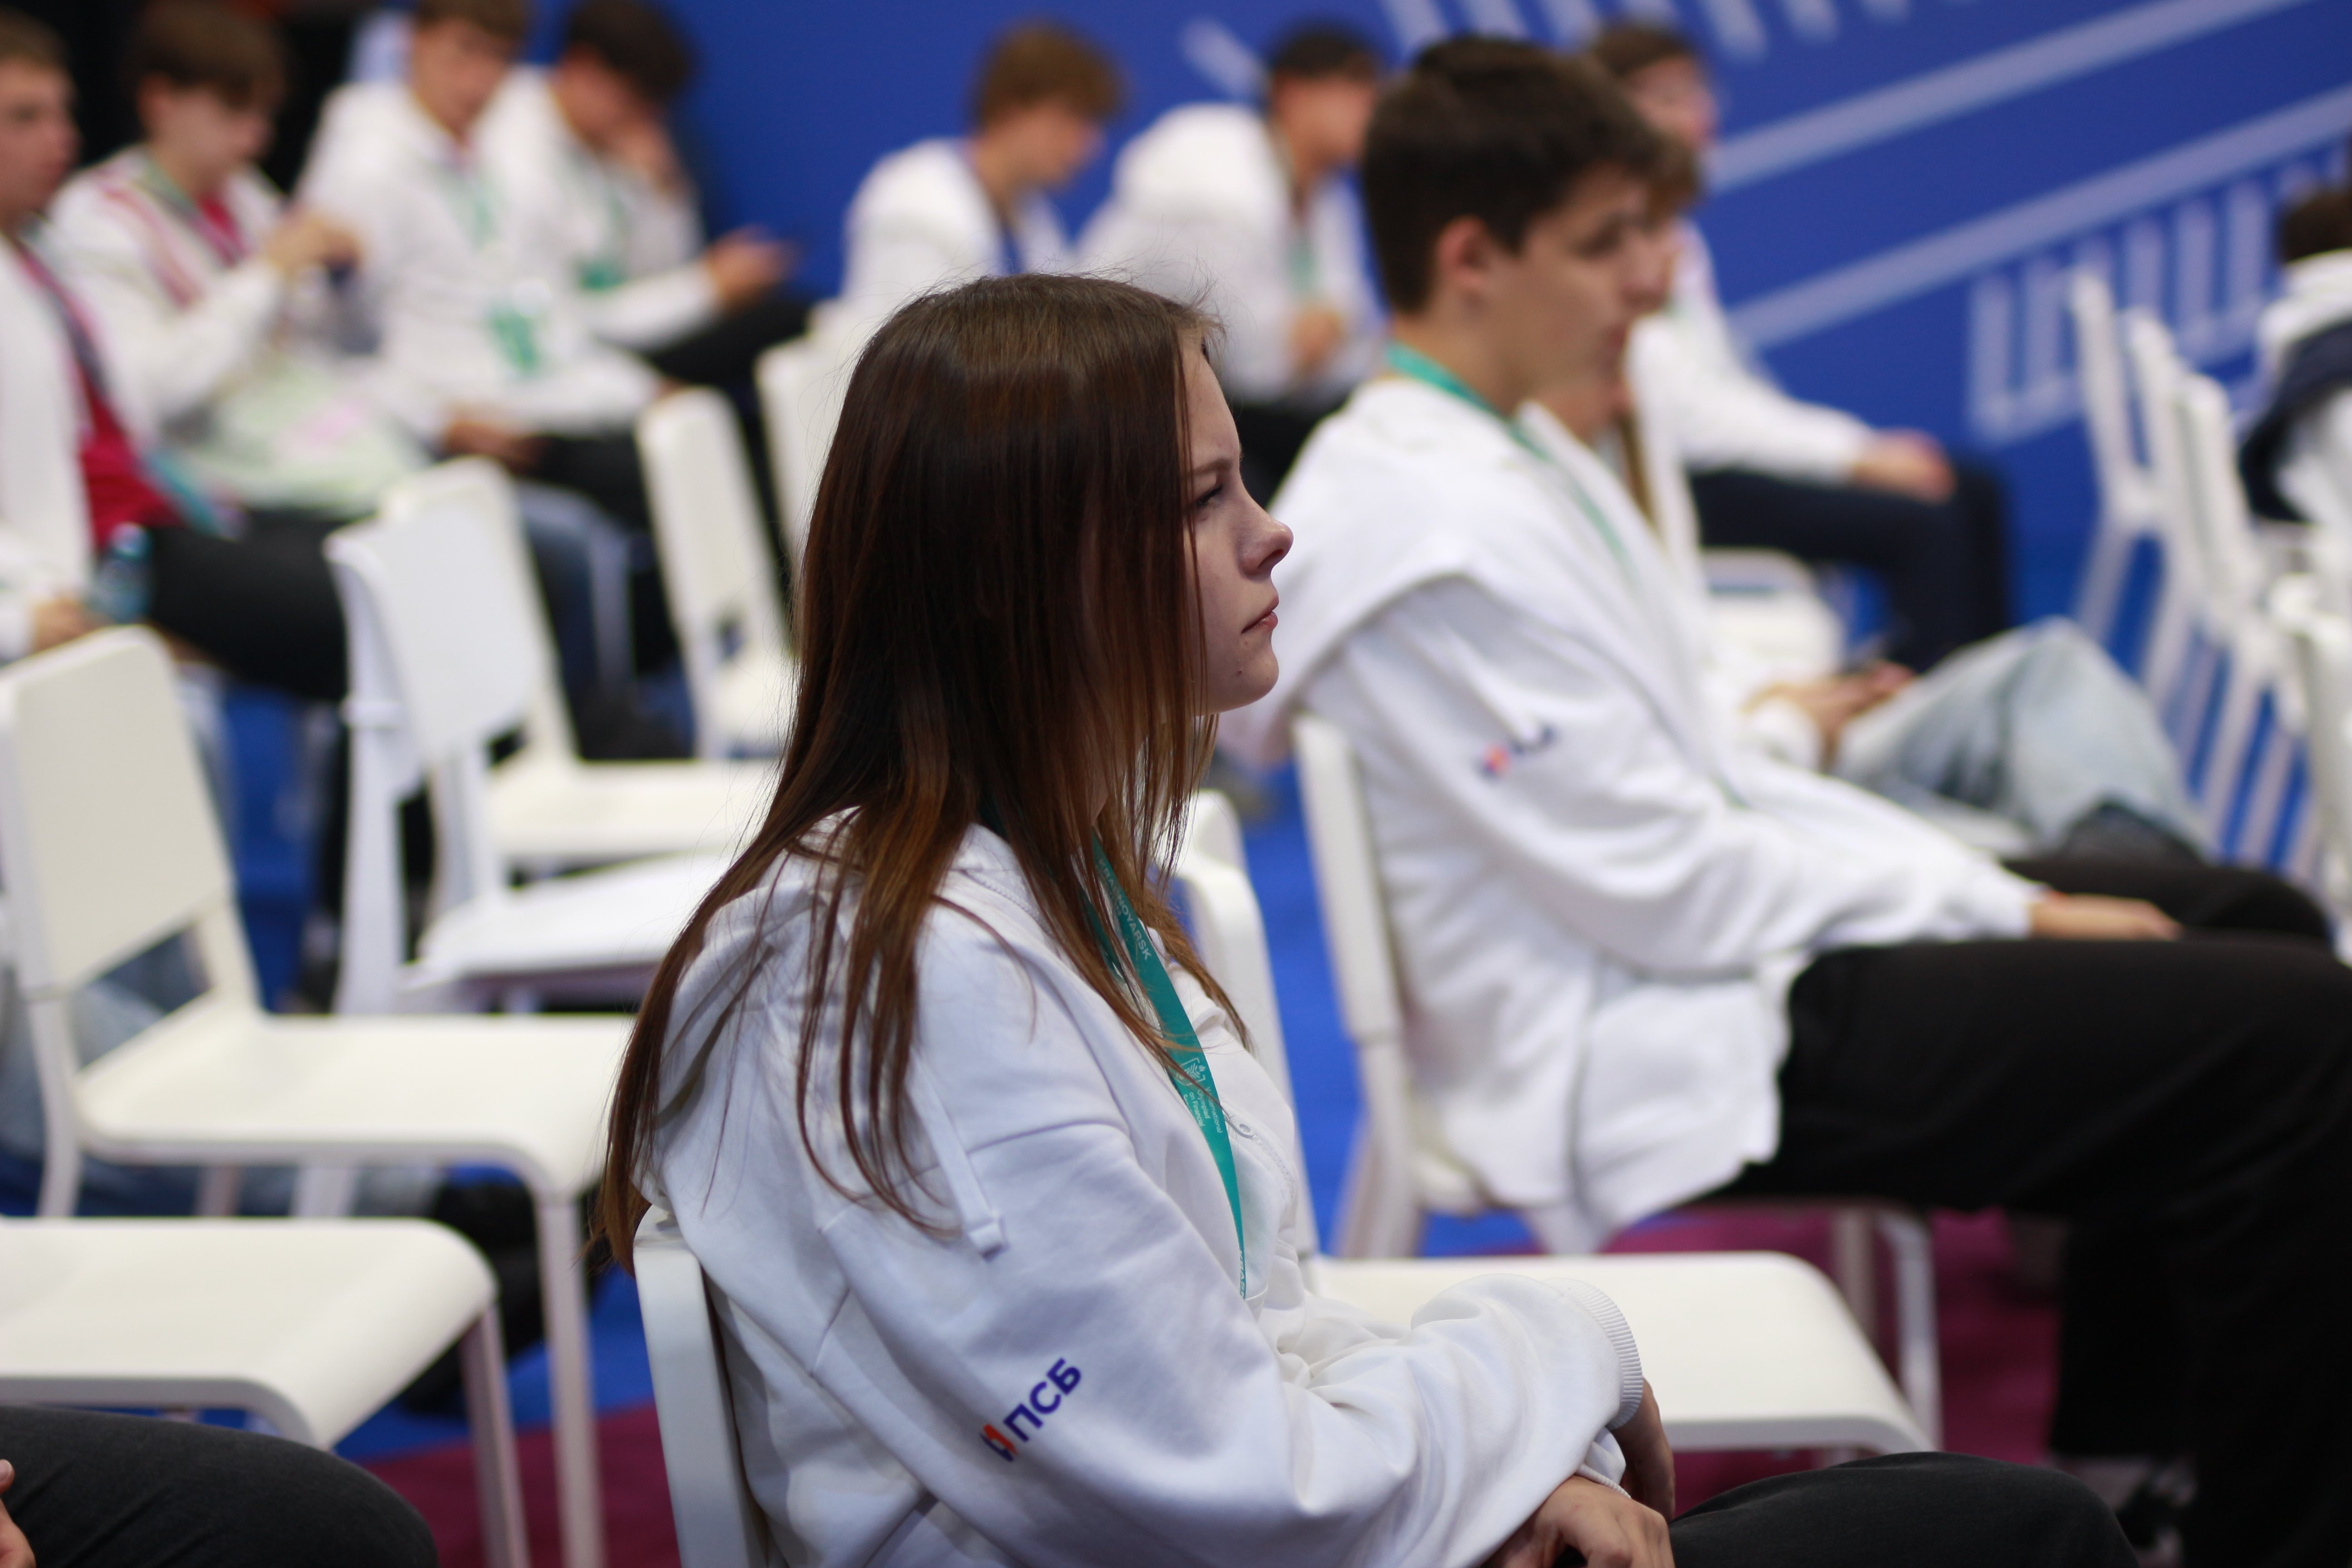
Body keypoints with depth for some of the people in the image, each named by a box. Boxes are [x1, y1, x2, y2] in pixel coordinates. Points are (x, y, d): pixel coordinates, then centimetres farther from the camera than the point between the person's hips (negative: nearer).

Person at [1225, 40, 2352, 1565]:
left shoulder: (1518, 458, 11)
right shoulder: (1438, 538, -21)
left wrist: (2006, 894, 4)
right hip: (1661, 1060, -11)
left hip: (1708, 957, 11)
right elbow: (1671, 893, -21)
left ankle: (2127, 1444, 25)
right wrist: (2011, 912, -11)